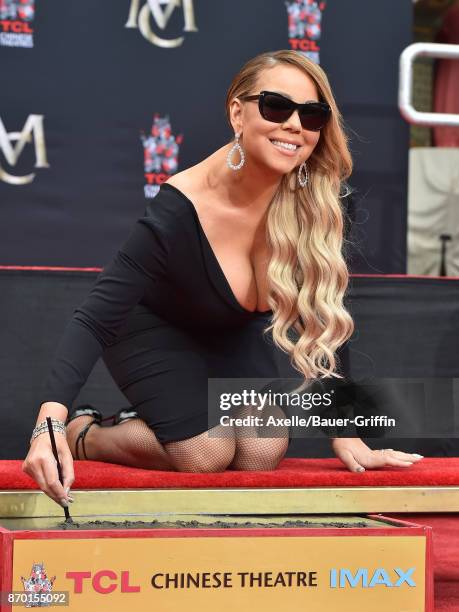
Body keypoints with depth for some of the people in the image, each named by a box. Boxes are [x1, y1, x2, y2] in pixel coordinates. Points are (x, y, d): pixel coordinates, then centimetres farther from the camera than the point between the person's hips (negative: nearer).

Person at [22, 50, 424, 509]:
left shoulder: (310, 201, -25)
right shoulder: (178, 213, -37)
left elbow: (319, 323, -15)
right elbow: (96, 319, -38)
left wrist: (344, 434, -16)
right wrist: (50, 424, -52)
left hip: (238, 333, 5)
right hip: (157, 329, -5)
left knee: (262, 454, -9)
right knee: (207, 455, -20)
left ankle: (151, 420, 20)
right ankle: (82, 434, 6)